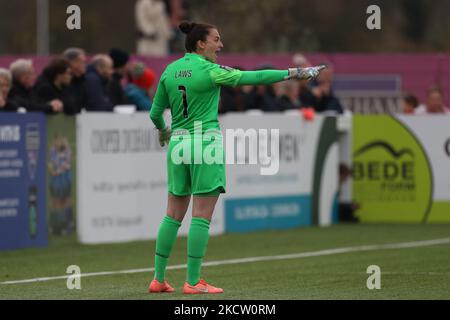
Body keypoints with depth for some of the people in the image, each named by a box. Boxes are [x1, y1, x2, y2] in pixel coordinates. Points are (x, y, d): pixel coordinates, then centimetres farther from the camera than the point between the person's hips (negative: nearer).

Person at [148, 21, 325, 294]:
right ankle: (193, 282, -3)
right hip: (206, 141, -6)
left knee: (173, 216, 12)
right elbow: (254, 77, -11)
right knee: (202, 217, -2)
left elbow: (155, 112, 13)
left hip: (178, 144, 6)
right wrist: (294, 73, -5)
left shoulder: (170, 71, 7)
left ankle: (158, 279, 13)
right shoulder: (209, 71, -10)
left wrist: (163, 131, 35)